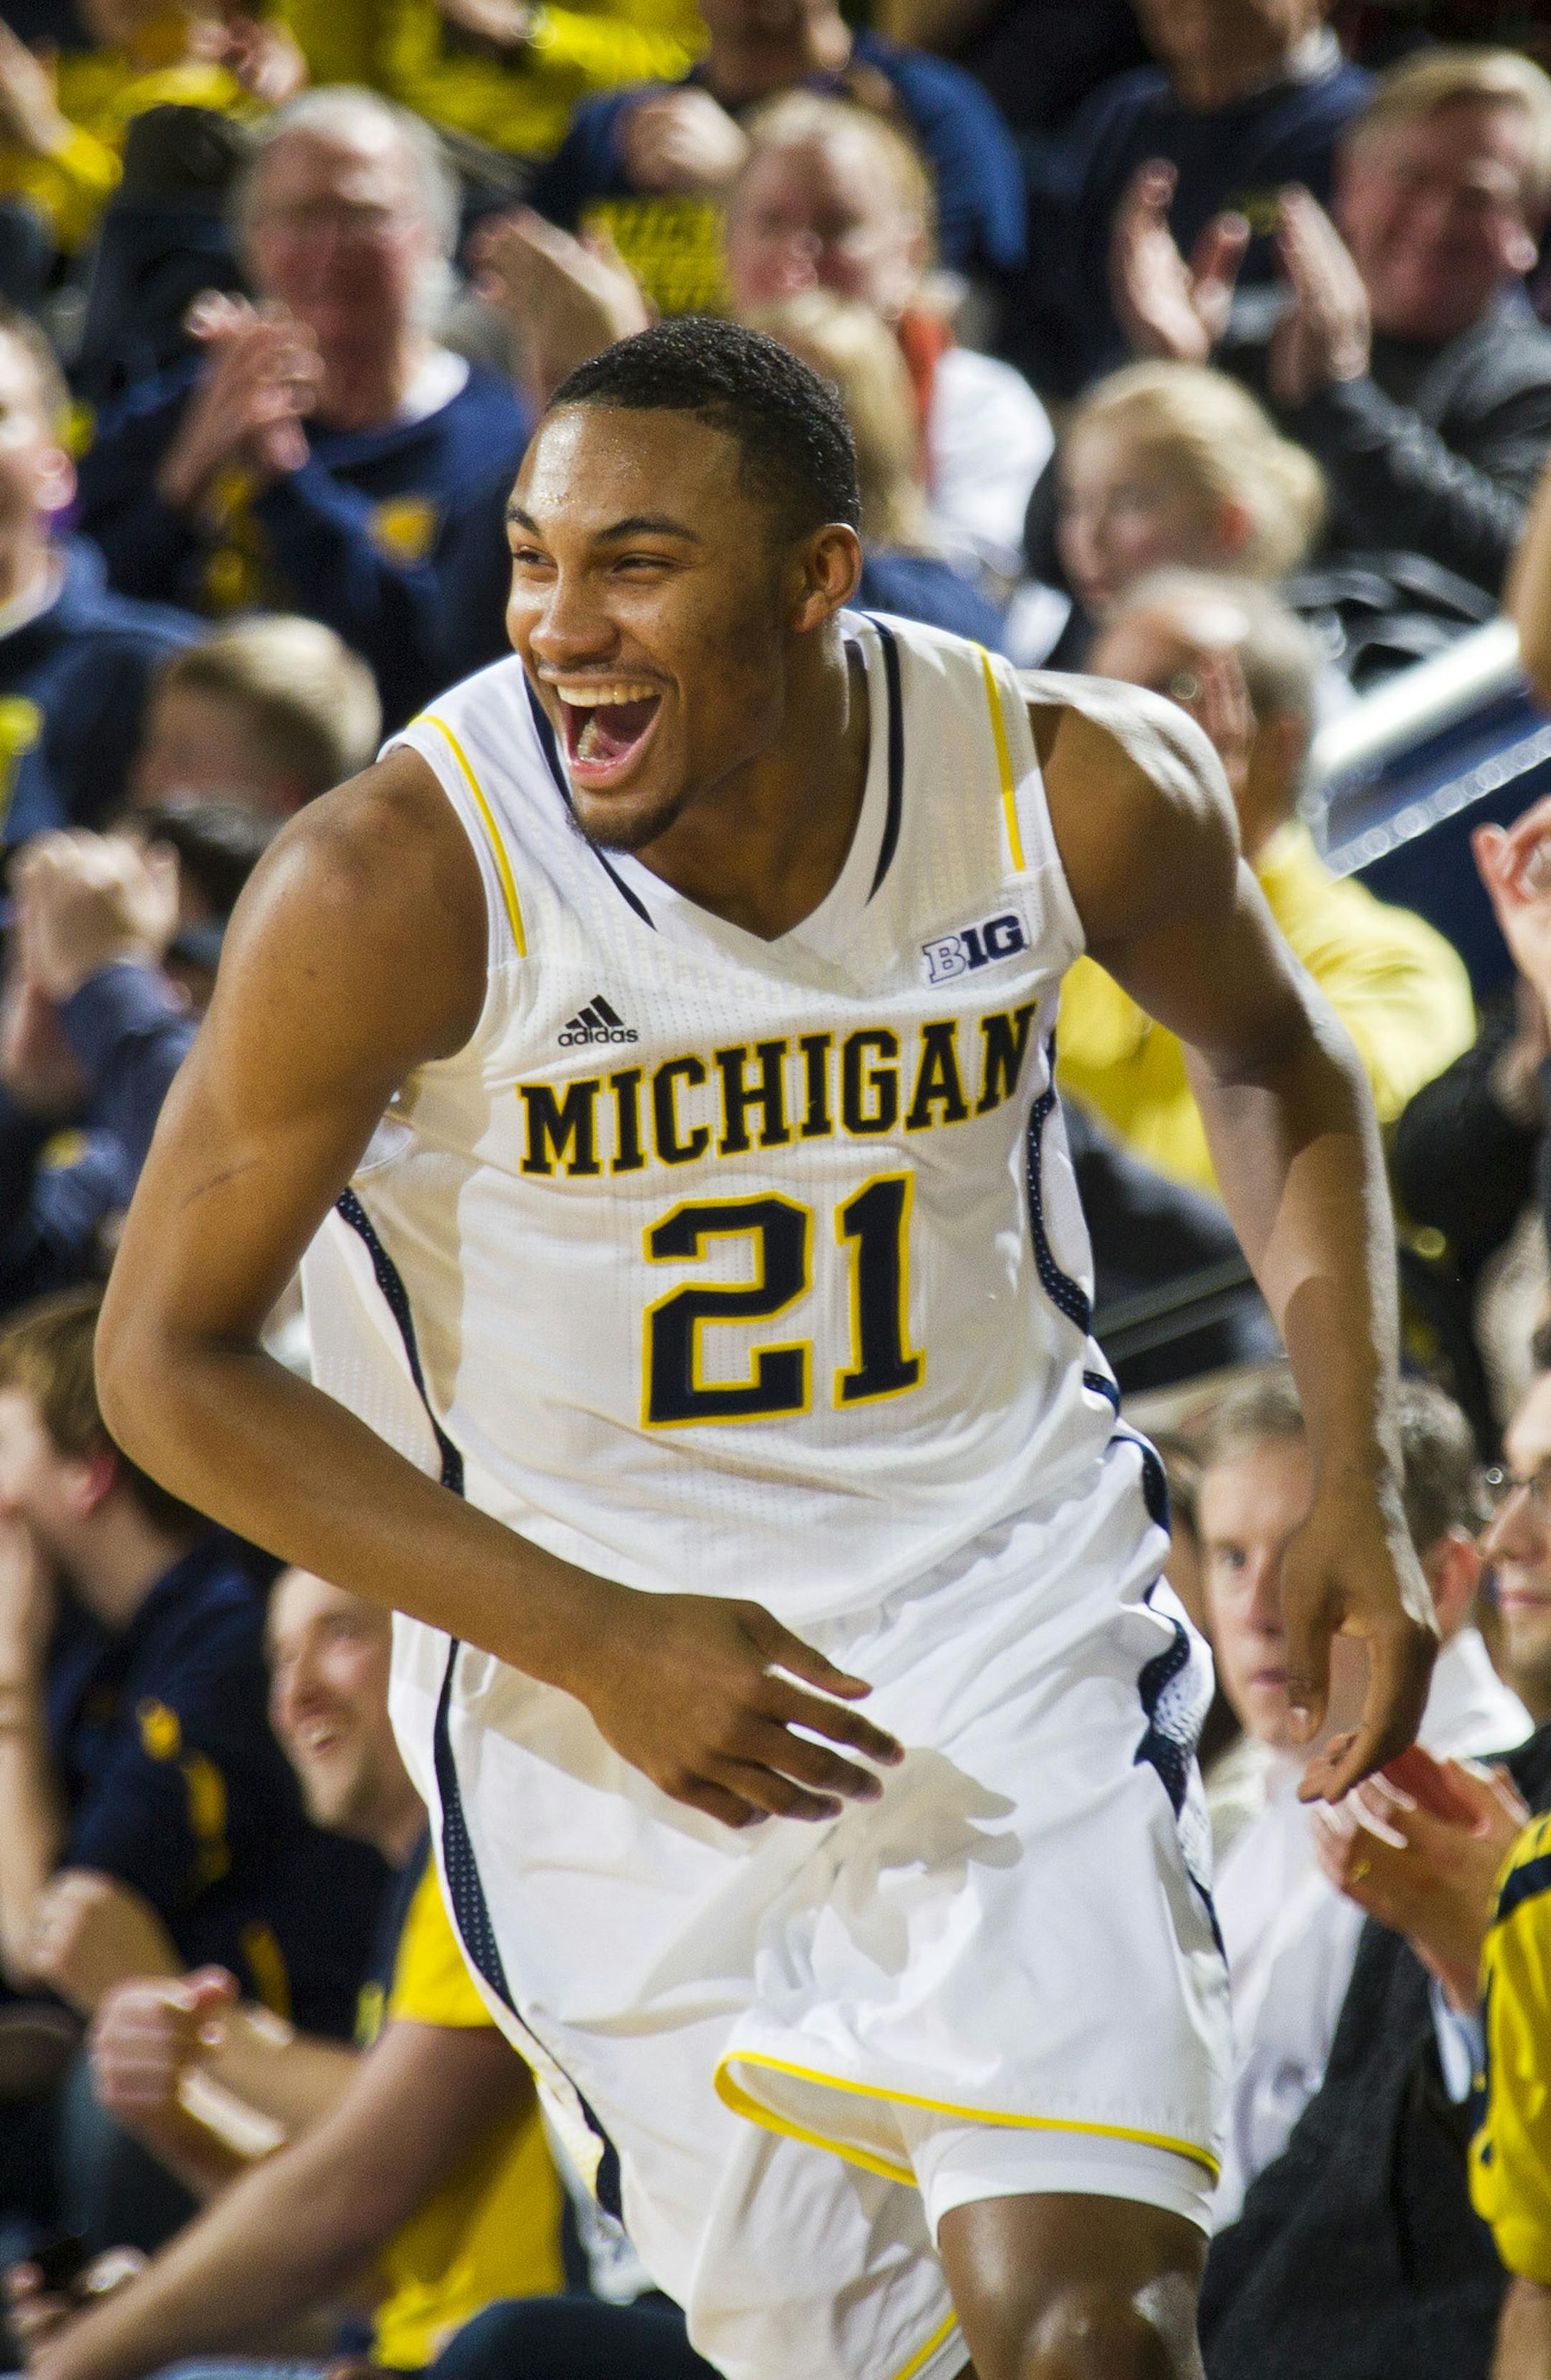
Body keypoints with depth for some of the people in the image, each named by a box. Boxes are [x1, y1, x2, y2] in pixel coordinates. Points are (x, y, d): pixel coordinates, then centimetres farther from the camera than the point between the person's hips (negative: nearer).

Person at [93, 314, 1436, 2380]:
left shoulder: (1081, 790, -13)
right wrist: (595, 1645, -21)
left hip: (1010, 1631, 1)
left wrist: (1357, 1483, 0)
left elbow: (1274, 1063, 11)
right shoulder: (393, 883, -21)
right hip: (605, 1691, -1)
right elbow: (170, 1362, -13)